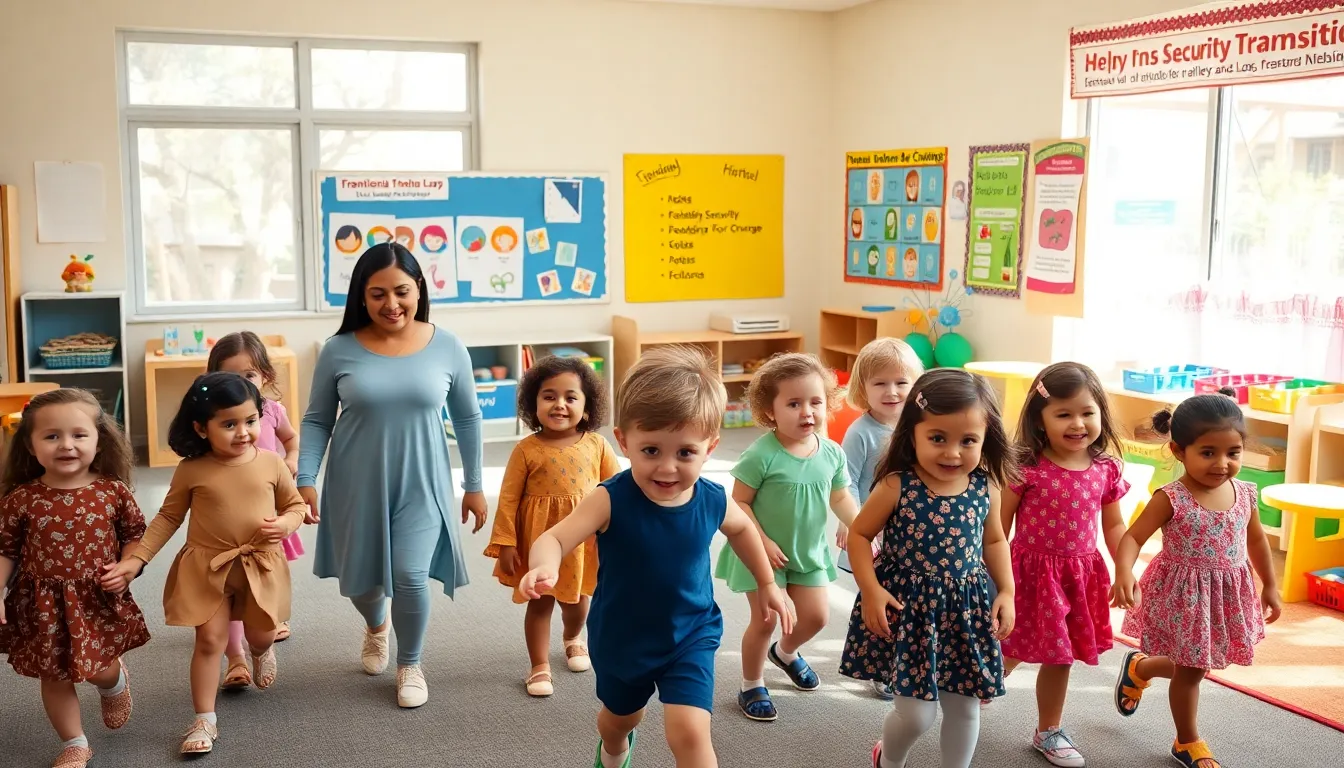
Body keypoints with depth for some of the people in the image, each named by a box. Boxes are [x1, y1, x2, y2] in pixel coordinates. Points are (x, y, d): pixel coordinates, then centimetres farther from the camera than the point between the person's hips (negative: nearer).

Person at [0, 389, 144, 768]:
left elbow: (135, 534, 4)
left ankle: (116, 684, 46)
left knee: (102, 669, 8)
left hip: (99, 601, -1)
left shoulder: (113, 491, -9)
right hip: (44, 605, 1)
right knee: (55, 678, 12)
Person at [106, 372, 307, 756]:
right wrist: (137, 558, -6)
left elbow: (295, 505, 5)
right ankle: (204, 720, 9)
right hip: (207, 566, -1)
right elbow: (168, 517, 1)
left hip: (261, 565, 1)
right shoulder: (191, 470, -10)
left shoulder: (271, 463, -7)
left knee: (260, 634, 12)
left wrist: (285, 523, -18)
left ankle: (262, 651, 52)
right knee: (210, 639, -3)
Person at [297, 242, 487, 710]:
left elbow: (468, 418, 4)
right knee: (359, 580, 13)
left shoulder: (447, 347, -6)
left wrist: (474, 485, 7)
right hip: (357, 487, 1)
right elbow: (317, 421, 0)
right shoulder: (339, 350, -8)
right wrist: (306, 480, -11)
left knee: (410, 577, -10)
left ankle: (410, 664, 19)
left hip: (420, 486, -1)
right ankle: (376, 626, 51)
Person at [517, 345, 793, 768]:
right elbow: (555, 538, -40)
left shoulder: (713, 501, -18)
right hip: (621, 638, 0)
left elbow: (742, 528, 6)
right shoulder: (611, 500, -29)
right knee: (621, 715, 28)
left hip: (689, 638, 0)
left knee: (690, 732, -18)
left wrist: (767, 584, 12)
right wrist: (545, 567, -62)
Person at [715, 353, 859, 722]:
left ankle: (786, 652, 43)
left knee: (816, 615, 10)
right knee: (766, 619, -1)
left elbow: (840, 498, 7)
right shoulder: (762, 454, -23)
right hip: (764, 552, -5)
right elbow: (739, 502, -18)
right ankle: (751, 687, 22)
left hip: (809, 551, 5)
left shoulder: (832, 453, -7)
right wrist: (762, 542, -22)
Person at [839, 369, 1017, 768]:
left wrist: (1006, 592, 5)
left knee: (964, 706, 14)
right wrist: (871, 591, -15)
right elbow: (860, 534, -5)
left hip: (967, 608, 4)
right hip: (908, 606, -4)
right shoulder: (896, 487, -15)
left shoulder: (985, 488, -4)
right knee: (916, 714, -1)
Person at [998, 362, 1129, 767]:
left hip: (1080, 574, 4)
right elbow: (1000, 525, -8)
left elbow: (1114, 526, 11)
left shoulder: (1107, 470, -3)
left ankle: (1049, 731, 34)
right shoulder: (1025, 468, -16)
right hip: (1031, 571, -4)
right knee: (1008, 654, 5)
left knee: (1059, 657, 16)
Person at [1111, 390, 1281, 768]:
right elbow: (1132, 538, -21)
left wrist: (1269, 586, 19)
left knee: (1194, 664, 20)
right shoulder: (1171, 499, -20)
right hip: (1183, 596, -5)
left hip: (1227, 595, 6)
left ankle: (1139, 668, 50)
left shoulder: (1245, 494, -4)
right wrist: (1124, 574, -39)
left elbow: (1257, 541, 12)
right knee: (1190, 670, 9)